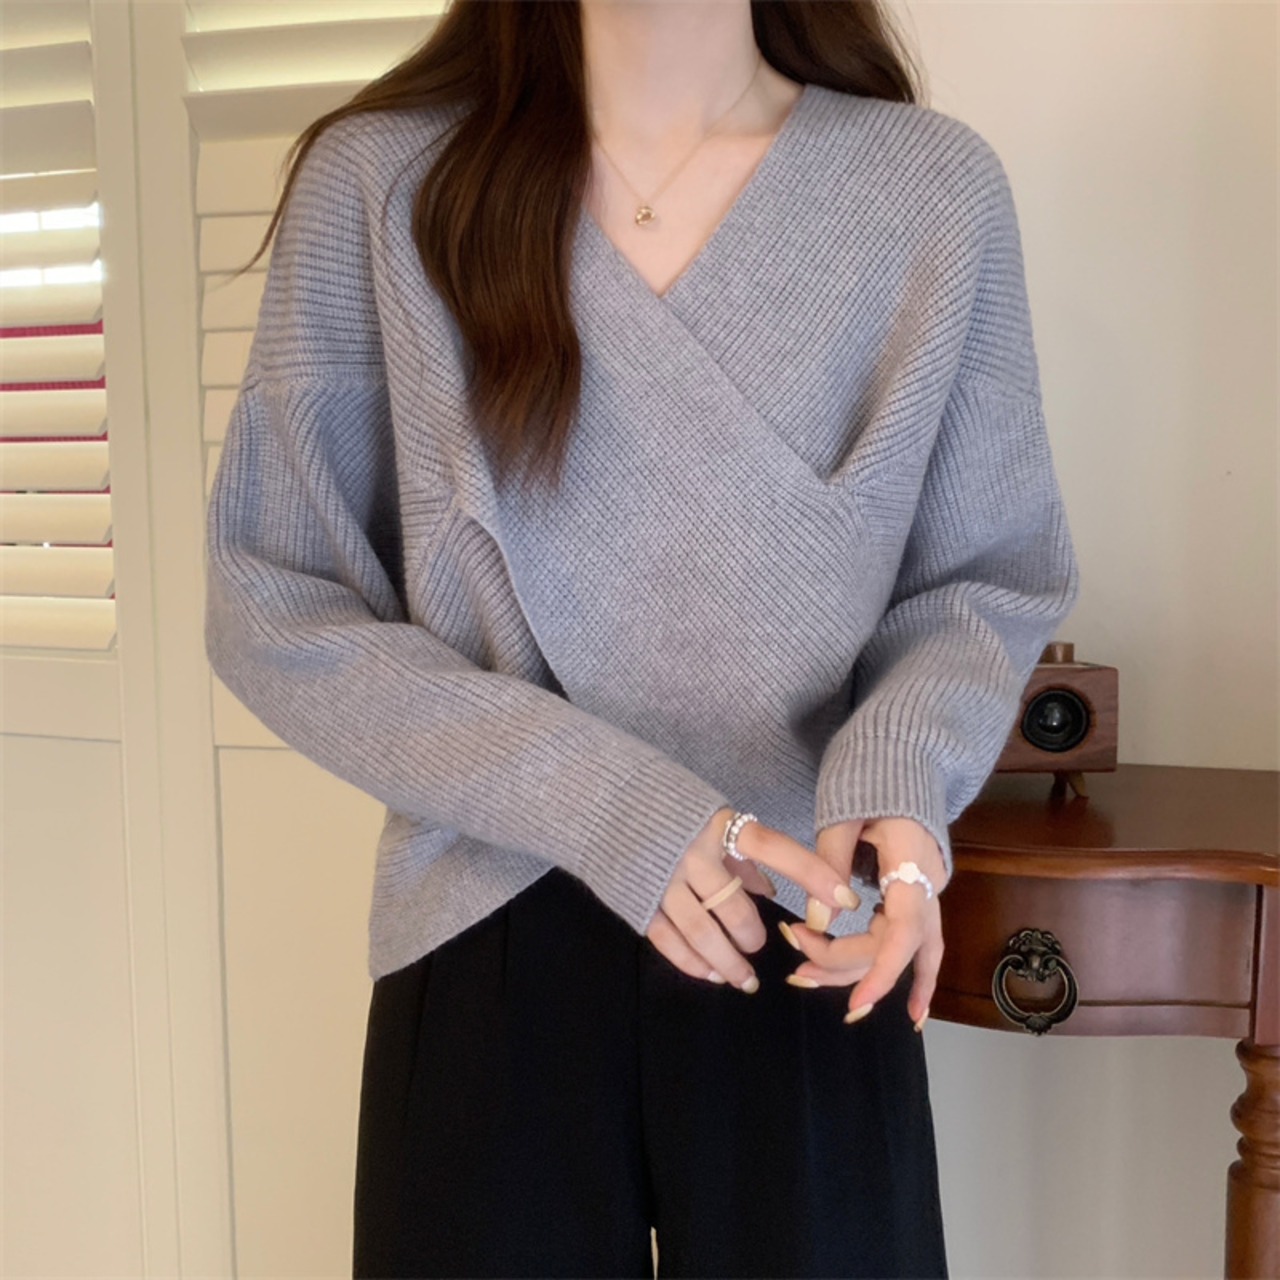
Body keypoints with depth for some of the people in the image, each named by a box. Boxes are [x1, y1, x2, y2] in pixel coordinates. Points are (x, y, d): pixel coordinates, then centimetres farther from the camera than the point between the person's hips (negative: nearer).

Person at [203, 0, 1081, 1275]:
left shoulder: (935, 183, -2)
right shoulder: (377, 177, -4)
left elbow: (989, 581, 6)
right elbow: (269, 605, -3)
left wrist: (903, 758, -16)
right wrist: (588, 795, -16)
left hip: (811, 953, 1)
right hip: (485, 967, 0)